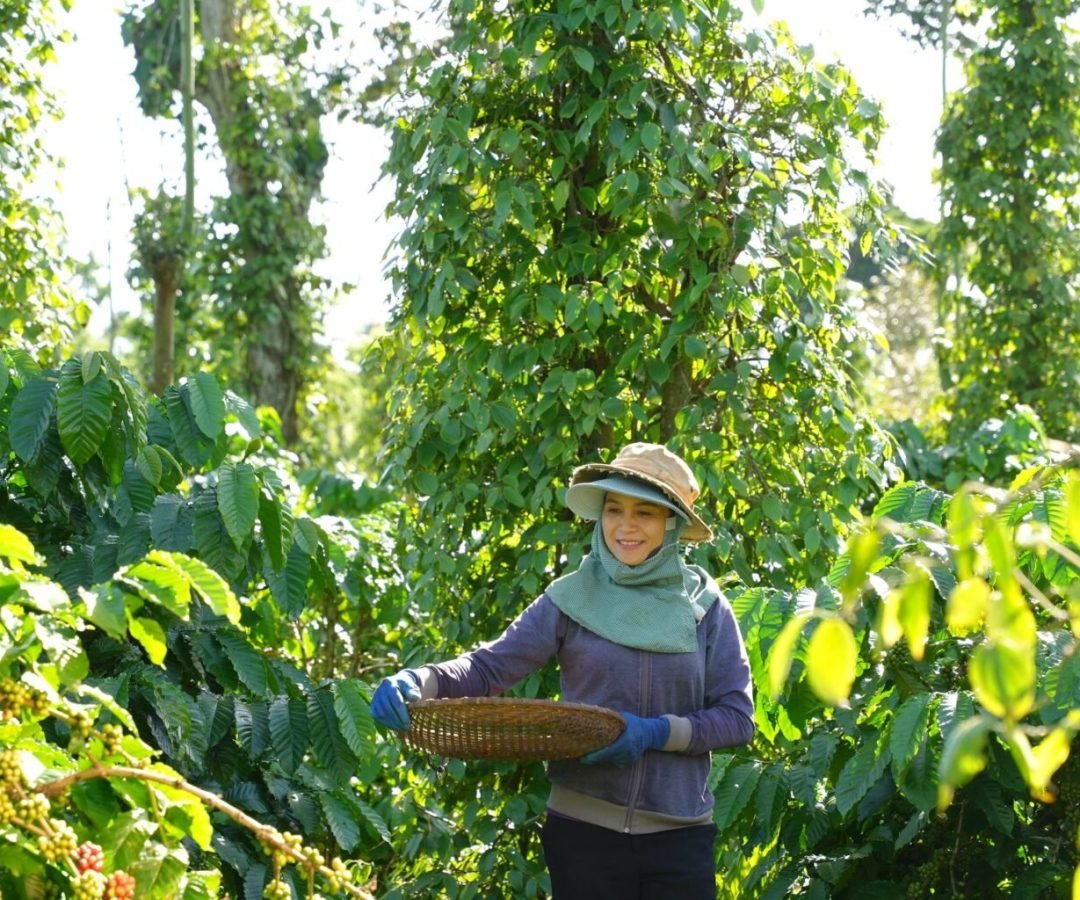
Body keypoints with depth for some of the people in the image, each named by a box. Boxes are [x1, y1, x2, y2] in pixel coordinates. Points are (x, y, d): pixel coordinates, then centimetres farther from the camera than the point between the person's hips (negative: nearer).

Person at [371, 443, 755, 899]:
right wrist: (417, 682, -26)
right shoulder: (572, 598, -1)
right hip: (583, 828, 0)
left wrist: (658, 733, -18)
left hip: (679, 835, 0)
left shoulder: (704, 605, 0)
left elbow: (737, 716, -2)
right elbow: (489, 665, -7)